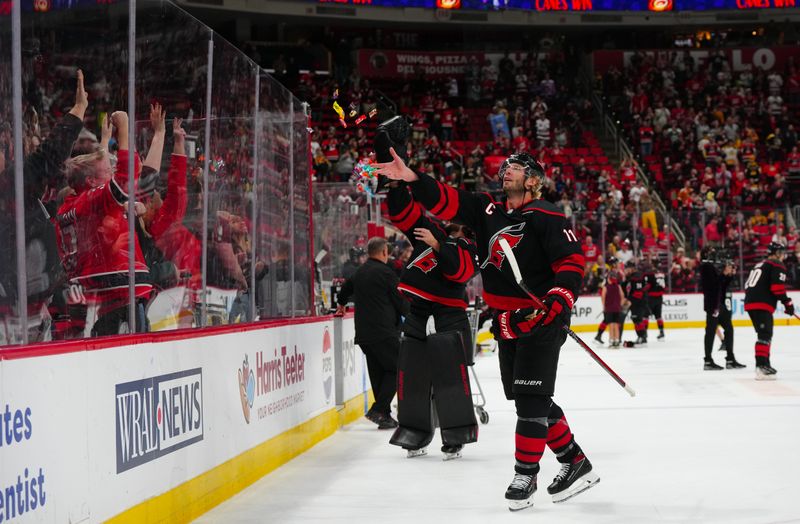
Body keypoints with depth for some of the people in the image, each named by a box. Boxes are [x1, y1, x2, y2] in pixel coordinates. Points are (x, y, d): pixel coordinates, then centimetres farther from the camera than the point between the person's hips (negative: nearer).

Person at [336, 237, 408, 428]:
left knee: (378, 373, 11)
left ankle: (384, 416, 10)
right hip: (384, 333, -8)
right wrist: (410, 313, 17)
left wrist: (341, 304, 56)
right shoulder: (385, 272, -9)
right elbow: (400, 301, -5)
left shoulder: (359, 272, 14)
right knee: (396, 369, -1)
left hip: (363, 333, 8)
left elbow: (346, 288, 35)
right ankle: (378, 410, -12)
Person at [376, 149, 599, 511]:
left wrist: (559, 299, -30)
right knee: (530, 401, 12)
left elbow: (572, 260, -16)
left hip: (542, 320, -8)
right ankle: (575, 464, 22)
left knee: (530, 399, -7)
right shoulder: (488, 211, 9)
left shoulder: (545, 216, -11)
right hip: (508, 323, 8)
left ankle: (525, 475, 3)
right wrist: (410, 178, -14)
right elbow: (446, 201, 1)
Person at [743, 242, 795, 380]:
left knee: (765, 334, 20)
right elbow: (777, 287, -13)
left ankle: (765, 364, 27)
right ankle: (761, 366, -26)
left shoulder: (760, 265, 27)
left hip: (750, 302, 9)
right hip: (762, 304, -9)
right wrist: (787, 302, -6)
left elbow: (748, 285, 27)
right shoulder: (777, 266, -2)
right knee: (765, 335, -15)